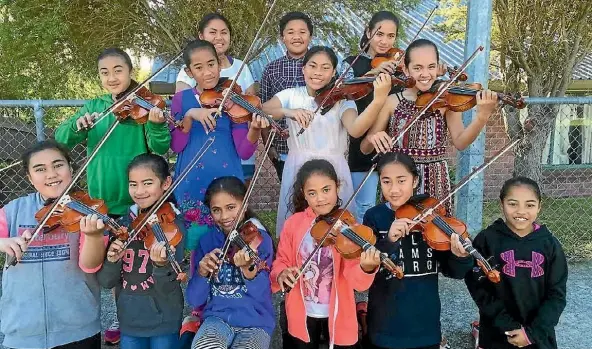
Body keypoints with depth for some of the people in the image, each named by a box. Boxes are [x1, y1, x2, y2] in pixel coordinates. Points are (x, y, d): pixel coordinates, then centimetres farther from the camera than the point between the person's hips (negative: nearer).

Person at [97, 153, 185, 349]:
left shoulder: (174, 224, -13)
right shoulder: (123, 224, -1)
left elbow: (167, 288, -19)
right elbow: (106, 282, -1)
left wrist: (161, 265, -38)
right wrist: (112, 261, -21)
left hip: (164, 322, -4)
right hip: (129, 322, 4)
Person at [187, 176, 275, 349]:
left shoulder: (260, 238, -6)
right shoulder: (207, 241, 3)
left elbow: (261, 293, -18)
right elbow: (195, 300, 2)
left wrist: (249, 269, -37)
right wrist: (202, 273, -17)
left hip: (255, 323, -1)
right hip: (217, 318, 1)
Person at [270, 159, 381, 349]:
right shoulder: (293, 224, -8)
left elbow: (356, 280, -22)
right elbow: (282, 260, 3)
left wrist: (367, 268, -44)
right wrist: (281, 274, -20)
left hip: (338, 313, -2)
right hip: (302, 313, 2)